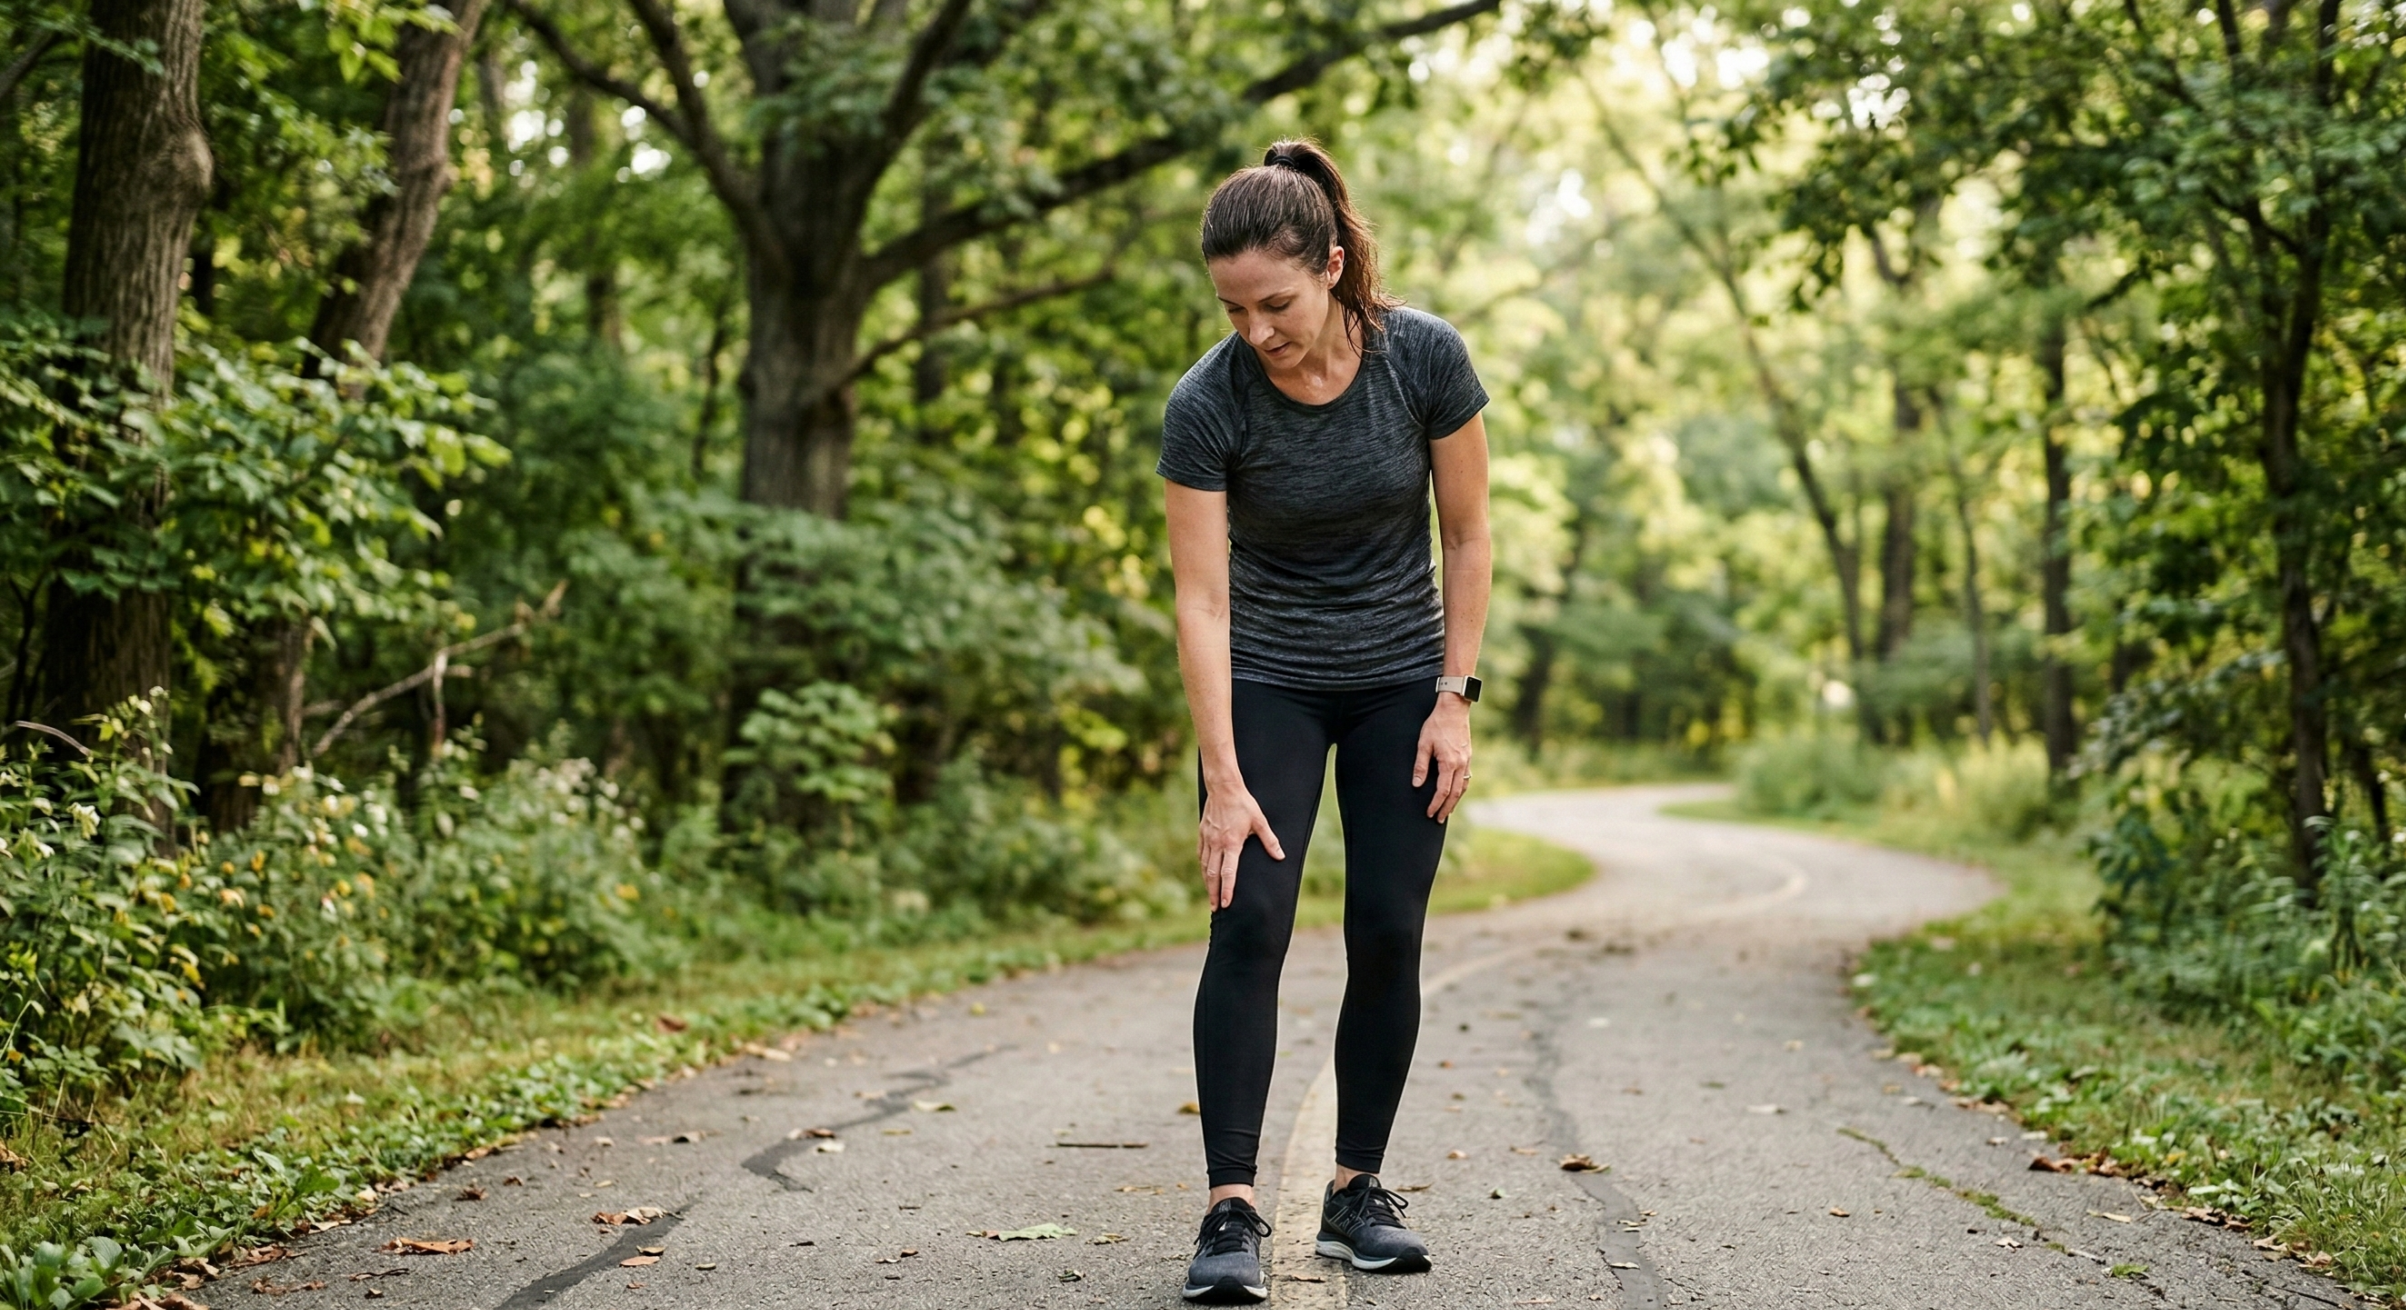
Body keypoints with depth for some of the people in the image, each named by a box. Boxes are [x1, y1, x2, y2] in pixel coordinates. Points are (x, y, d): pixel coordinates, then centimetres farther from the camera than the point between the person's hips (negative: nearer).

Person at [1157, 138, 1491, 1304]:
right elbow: (1201, 601, -19)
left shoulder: (1424, 357, -19)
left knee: (1387, 933, -3)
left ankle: (1358, 1191, 11)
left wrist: (1454, 698, -9)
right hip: (1267, 682, -1)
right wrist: (1225, 782, -22)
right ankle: (1232, 1209, -13)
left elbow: (1469, 533, -6)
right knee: (1248, 923, -14)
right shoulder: (1208, 402, -21)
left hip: (1401, 680, 1)